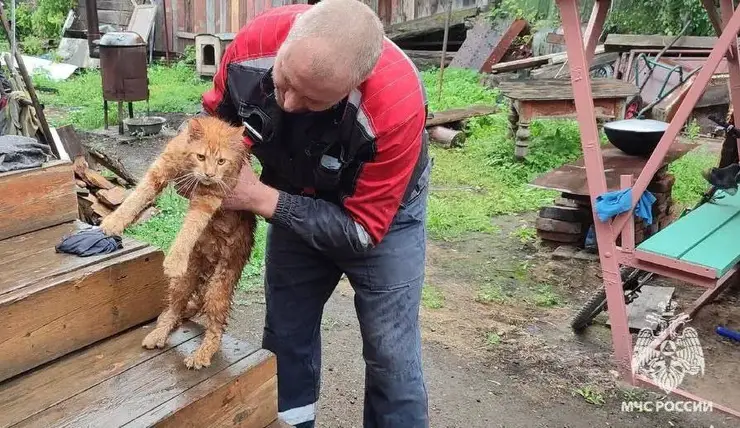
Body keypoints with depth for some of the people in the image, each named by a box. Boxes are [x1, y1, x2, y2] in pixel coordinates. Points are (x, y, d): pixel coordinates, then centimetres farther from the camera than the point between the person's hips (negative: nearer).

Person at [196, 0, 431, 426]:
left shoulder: (396, 104, -37)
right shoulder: (255, 42, -27)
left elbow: (361, 230, -28)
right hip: (295, 202, 4)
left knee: (391, 358, -3)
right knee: (285, 339, 13)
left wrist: (263, 199, -30)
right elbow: (215, 115, -3)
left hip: (382, 210, -4)